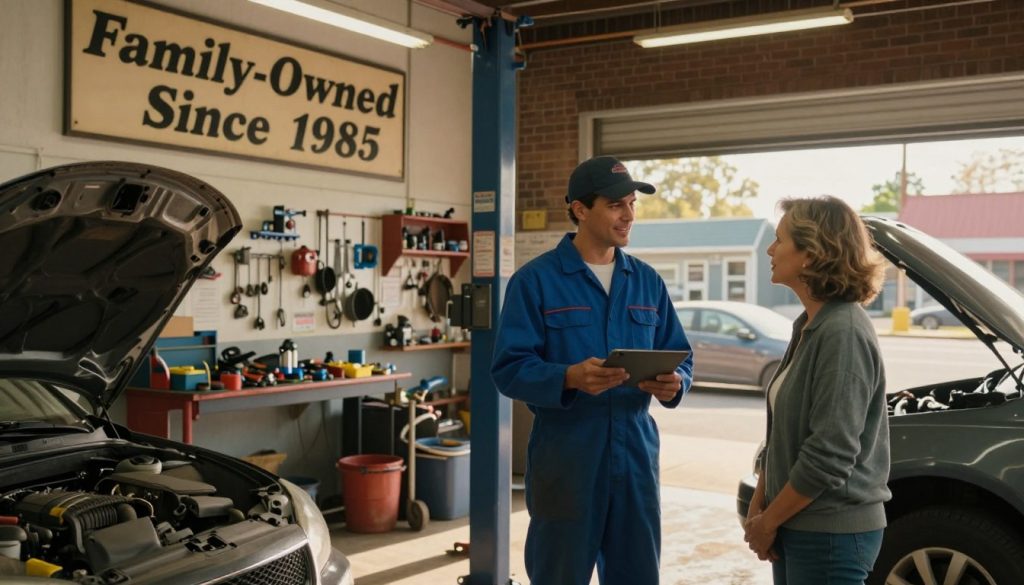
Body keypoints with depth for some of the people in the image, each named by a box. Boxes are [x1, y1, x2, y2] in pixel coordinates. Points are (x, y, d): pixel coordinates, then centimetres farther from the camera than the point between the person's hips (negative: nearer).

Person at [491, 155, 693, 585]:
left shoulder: (647, 282, 10)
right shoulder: (535, 280, -6)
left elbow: (679, 357, 12)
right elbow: (510, 367, -12)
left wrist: (673, 383, -11)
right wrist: (569, 378, -29)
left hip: (636, 454, 5)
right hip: (565, 458, -4)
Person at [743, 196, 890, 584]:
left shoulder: (843, 333, -20)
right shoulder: (809, 325, 8)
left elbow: (830, 456, -23)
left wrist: (767, 522, -13)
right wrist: (758, 505, 4)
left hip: (831, 534, -8)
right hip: (798, 526, 8)